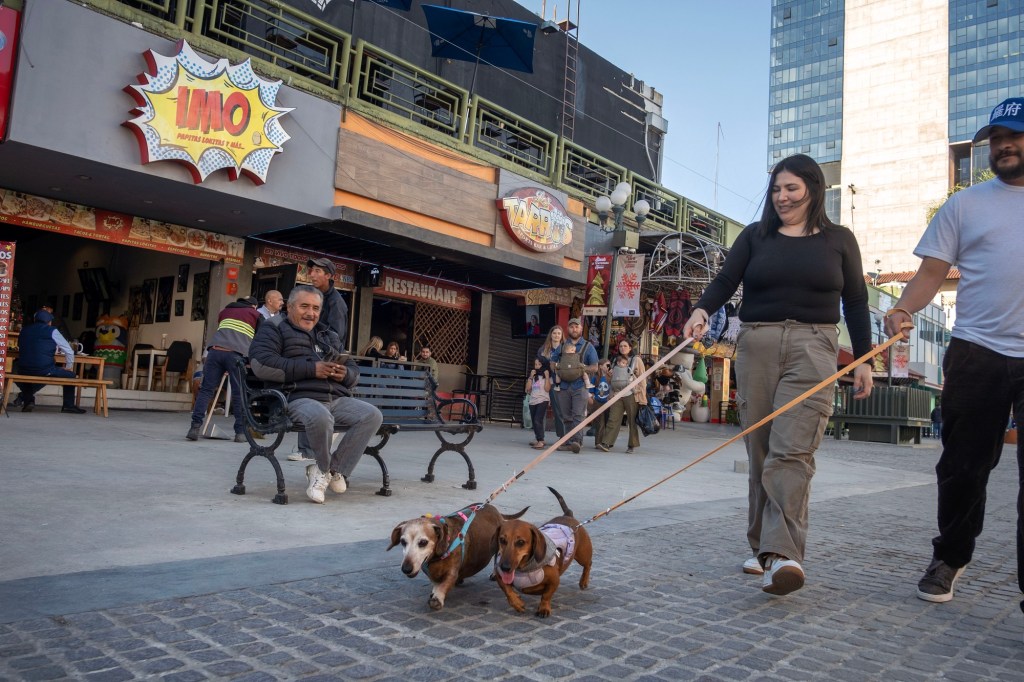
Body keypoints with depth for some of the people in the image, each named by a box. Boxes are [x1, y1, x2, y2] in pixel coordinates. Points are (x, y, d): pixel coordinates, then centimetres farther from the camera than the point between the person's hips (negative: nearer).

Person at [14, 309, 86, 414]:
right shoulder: (52, 331, 1)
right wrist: (68, 367, 19)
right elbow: (69, 351, 2)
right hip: (44, 371, -4)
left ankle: (27, 400, 19)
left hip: (24, 371, 4)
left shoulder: (24, 330, 14)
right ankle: (68, 405, 18)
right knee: (70, 375, 19)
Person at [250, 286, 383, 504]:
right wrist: (311, 369, -12)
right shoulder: (274, 331, 13)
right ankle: (323, 467, -6)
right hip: (300, 398, -5)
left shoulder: (330, 336, 30)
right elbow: (261, 364, -8)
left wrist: (345, 374, 1)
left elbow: (354, 371, 29)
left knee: (373, 415, -21)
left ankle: (334, 470, -9)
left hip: (337, 399, 6)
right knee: (320, 417, -39)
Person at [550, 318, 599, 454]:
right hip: (563, 386, 4)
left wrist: (581, 368, -13)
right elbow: (552, 362, 22)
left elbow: (595, 367, 2)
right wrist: (557, 369, 2)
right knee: (566, 417, 6)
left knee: (578, 415, -15)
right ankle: (569, 442, 13)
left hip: (580, 386, -4)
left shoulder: (588, 346, 7)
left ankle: (577, 441, -23)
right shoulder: (562, 345, 16)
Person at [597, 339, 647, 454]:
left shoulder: (636, 360, 4)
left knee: (633, 421, 1)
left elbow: (642, 379, -1)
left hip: (631, 395, -4)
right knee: (613, 419, -5)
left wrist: (642, 398, -8)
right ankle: (606, 443, -9)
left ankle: (632, 446, 10)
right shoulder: (616, 360, 18)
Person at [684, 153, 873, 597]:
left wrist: (863, 359, 7)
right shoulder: (755, 236, 12)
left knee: (792, 450, -15)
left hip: (812, 347, -2)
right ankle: (763, 547, 14)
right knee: (760, 451, 4)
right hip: (757, 345, 2)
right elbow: (725, 282, 0)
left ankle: (783, 553, -19)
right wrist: (702, 310, -20)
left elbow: (855, 302, 12)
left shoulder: (838, 240, 11)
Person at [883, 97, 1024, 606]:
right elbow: (932, 272, 2)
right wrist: (904, 308, -16)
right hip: (977, 354, 0)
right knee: (963, 467, 6)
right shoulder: (964, 205, 9)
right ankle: (949, 558, 25)